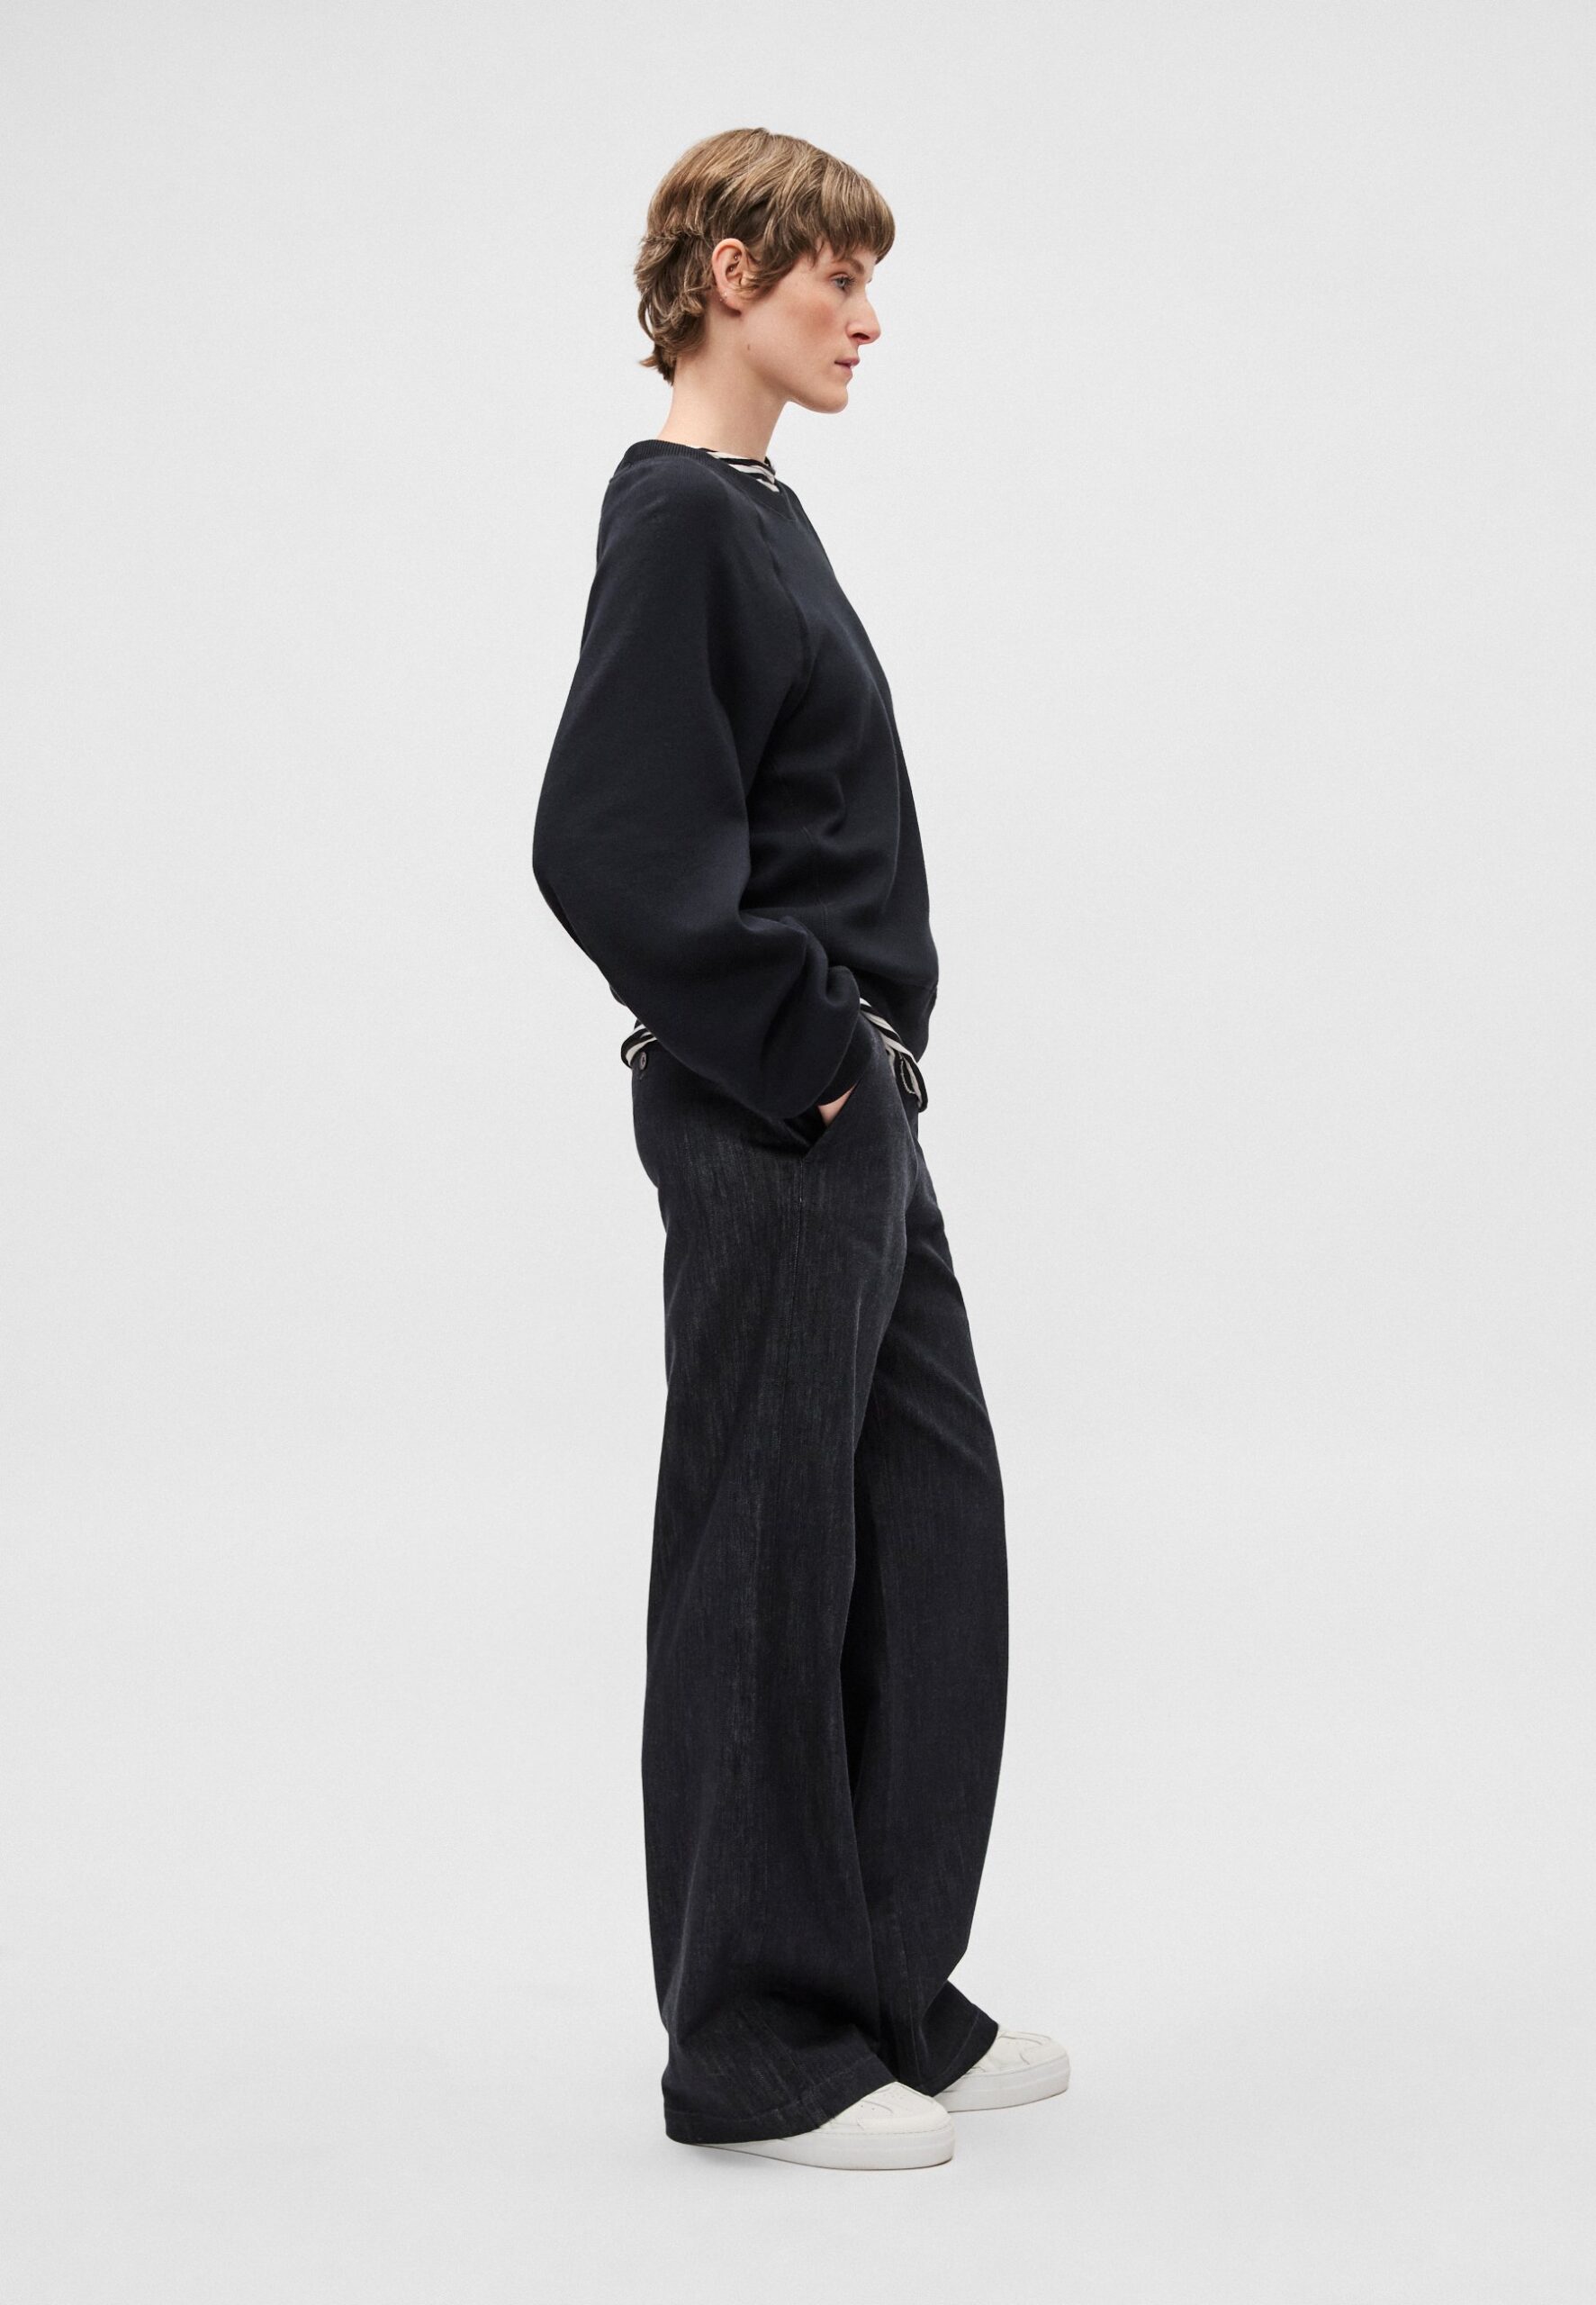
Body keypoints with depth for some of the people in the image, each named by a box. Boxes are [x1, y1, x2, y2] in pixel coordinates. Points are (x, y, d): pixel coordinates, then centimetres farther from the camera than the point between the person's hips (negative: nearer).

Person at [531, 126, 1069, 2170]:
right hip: (767, 1125, -10)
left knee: (931, 1523, 14)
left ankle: (887, 1990, 25)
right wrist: (796, 1054, -16)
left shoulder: (756, 515, 15)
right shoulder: (674, 518, -14)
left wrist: (858, 1058, 13)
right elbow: (611, 849, -23)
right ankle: (754, 2044, 13)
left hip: (847, 1114, 10)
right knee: (765, 1553, 0)